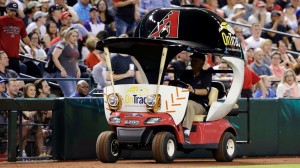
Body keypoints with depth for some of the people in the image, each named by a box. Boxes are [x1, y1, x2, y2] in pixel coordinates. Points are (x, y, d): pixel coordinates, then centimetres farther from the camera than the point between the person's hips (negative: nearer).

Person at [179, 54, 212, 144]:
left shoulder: (206, 75, 8)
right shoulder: (186, 74, 22)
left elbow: (205, 91, -8)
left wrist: (193, 91, -27)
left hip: (201, 105, -4)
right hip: (184, 103, 4)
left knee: (189, 104, -39)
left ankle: (186, 133, -49)